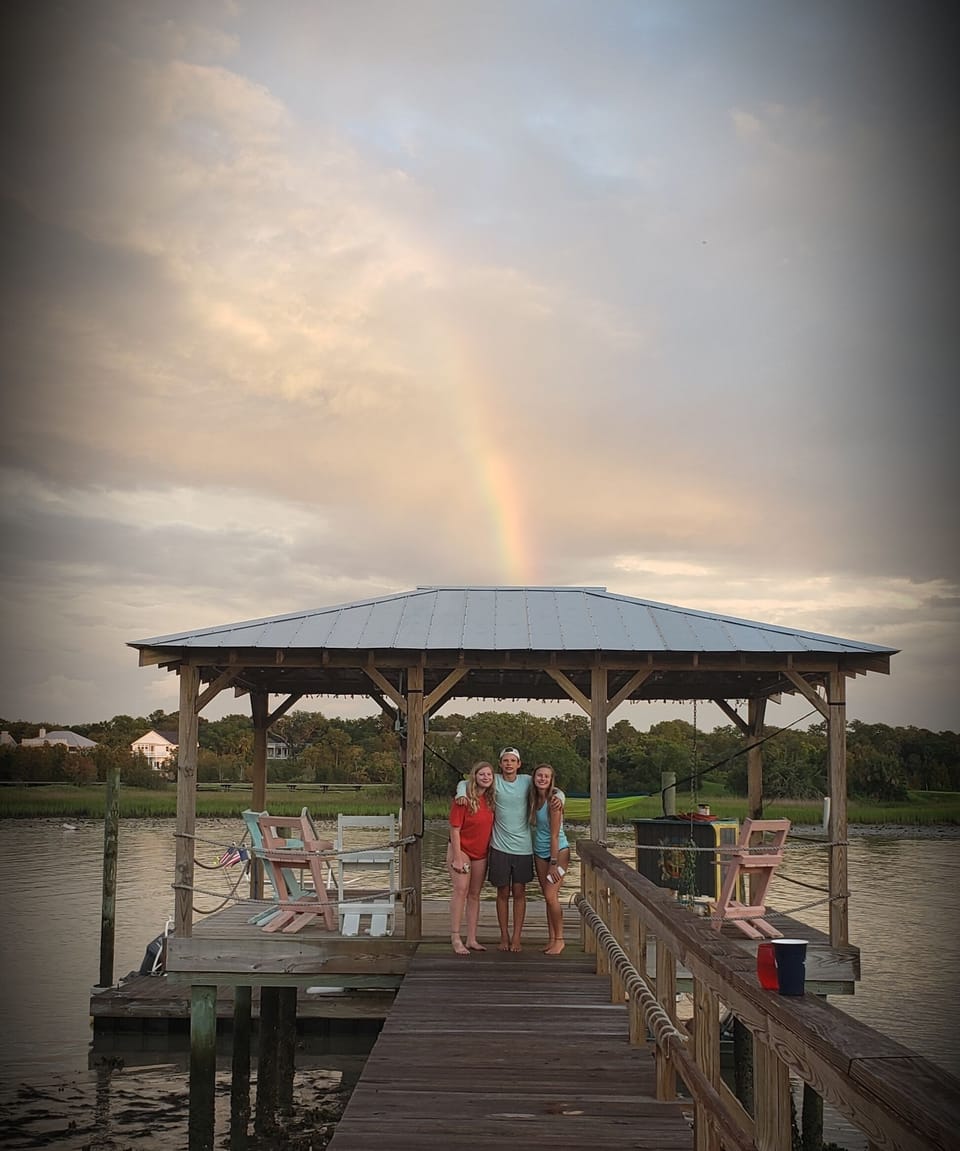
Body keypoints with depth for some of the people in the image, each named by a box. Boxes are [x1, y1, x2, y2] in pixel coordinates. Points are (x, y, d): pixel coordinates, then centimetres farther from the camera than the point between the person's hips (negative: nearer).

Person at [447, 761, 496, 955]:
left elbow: (490, 827, 10)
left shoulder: (491, 799, 1)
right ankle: (456, 939, -11)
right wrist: (457, 858, -18)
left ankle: (472, 940, 14)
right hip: (461, 849, -6)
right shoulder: (464, 799, -16)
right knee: (461, 890, -13)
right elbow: (455, 829, -16)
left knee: (475, 894, 8)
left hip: (481, 853, 6)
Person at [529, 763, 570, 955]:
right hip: (540, 852, 6)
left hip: (558, 851, -6)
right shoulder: (533, 798, 2)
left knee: (551, 895, -13)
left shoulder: (554, 800, -18)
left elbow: (554, 835, -18)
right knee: (548, 897, 8)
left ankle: (559, 939, -1)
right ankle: (551, 939, 14)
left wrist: (554, 863, -18)